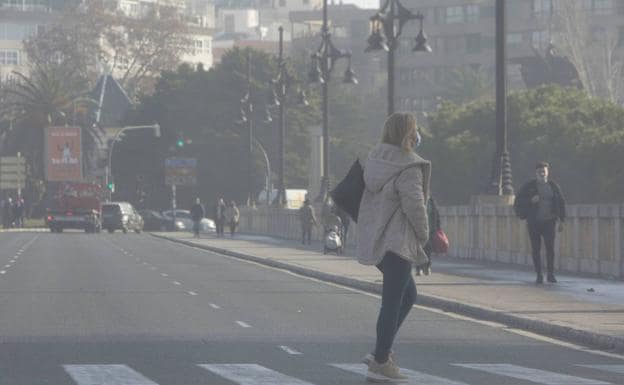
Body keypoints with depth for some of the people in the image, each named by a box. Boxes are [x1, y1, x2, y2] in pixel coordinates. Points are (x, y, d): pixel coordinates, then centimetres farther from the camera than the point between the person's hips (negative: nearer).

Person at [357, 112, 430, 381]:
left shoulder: (375, 160, 10)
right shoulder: (408, 167, -16)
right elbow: (414, 205, -21)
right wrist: (424, 235, -5)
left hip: (373, 239, 9)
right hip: (396, 241, -9)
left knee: (408, 295, 21)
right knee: (393, 301, -1)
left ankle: (381, 353, 18)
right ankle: (380, 364, 2)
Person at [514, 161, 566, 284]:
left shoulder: (553, 186, 8)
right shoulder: (528, 186, 3)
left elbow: (561, 203, 12)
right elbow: (518, 202, 1)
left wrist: (561, 221, 6)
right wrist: (530, 201, -17)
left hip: (548, 222, 0)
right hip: (533, 222, 0)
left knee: (550, 247, -9)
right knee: (536, 248, -1)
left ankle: (550, 274, -2)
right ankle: (539, 275, 5)